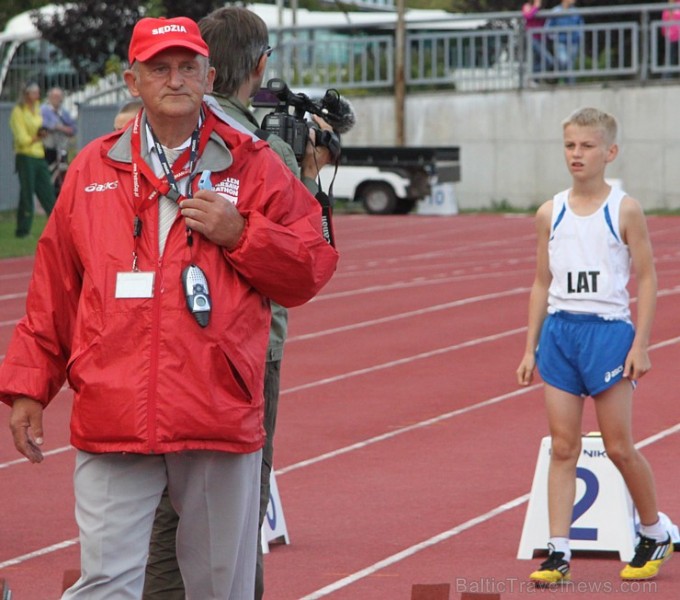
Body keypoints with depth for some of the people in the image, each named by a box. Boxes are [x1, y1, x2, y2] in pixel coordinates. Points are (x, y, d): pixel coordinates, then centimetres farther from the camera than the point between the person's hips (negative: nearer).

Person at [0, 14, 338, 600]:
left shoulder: (254, 167, 7)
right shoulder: (93, 169, 11)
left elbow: (311, 269, 5)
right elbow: (53, 292, 14)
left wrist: (240, 235, -9)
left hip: (221, 423, 0)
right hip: (111, 421, 0)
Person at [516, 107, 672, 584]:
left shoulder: (625, 210, -4)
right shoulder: (551, 214, 6)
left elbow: (647, 278, -3)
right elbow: (542, 283, 12)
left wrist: (641, 344, -10)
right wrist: (530, 348, 8)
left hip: (608, 331, -3)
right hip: (558, 331, 3)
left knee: (619, 447, 1)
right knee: (563, 447, 1)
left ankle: (655, 535, 22)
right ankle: (558, 552, 1)